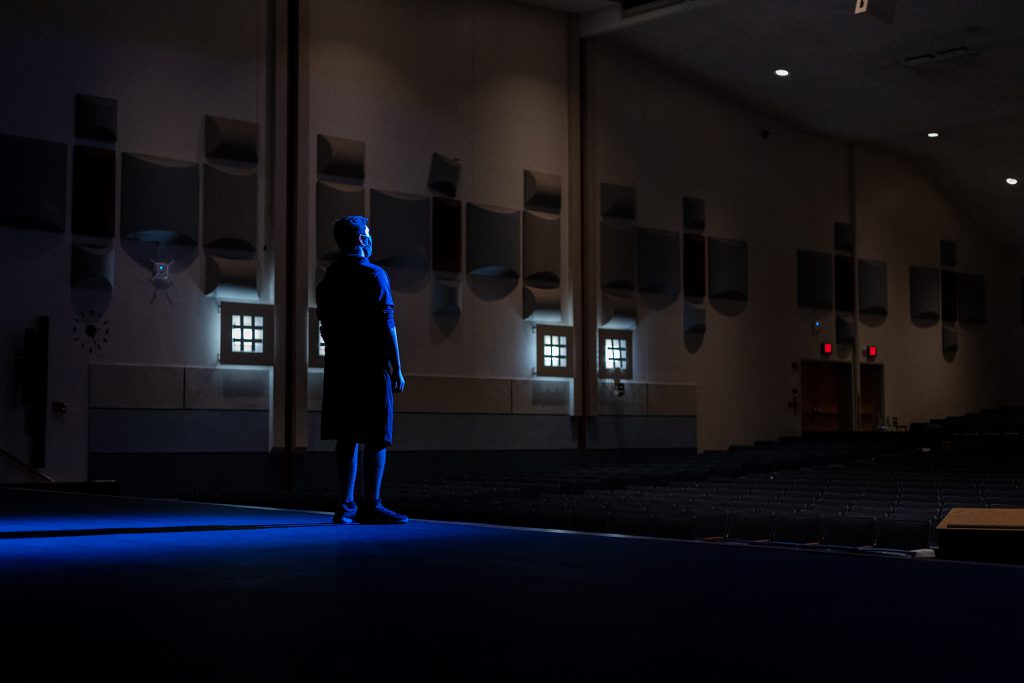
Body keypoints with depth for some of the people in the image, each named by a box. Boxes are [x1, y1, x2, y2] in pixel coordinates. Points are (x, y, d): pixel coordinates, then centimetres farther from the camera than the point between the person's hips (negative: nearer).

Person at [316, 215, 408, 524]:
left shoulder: (328, 280, 13)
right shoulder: (373, 275, -8)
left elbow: (326, 327, 16)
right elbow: (386, 325, -13)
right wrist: (397, 370, -10)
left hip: (338, 368, 7)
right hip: (372, 368, -7)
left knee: (347, 437, 8)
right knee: (376, 438, -4)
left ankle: (345, 505, 8)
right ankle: (370, 506, -7)